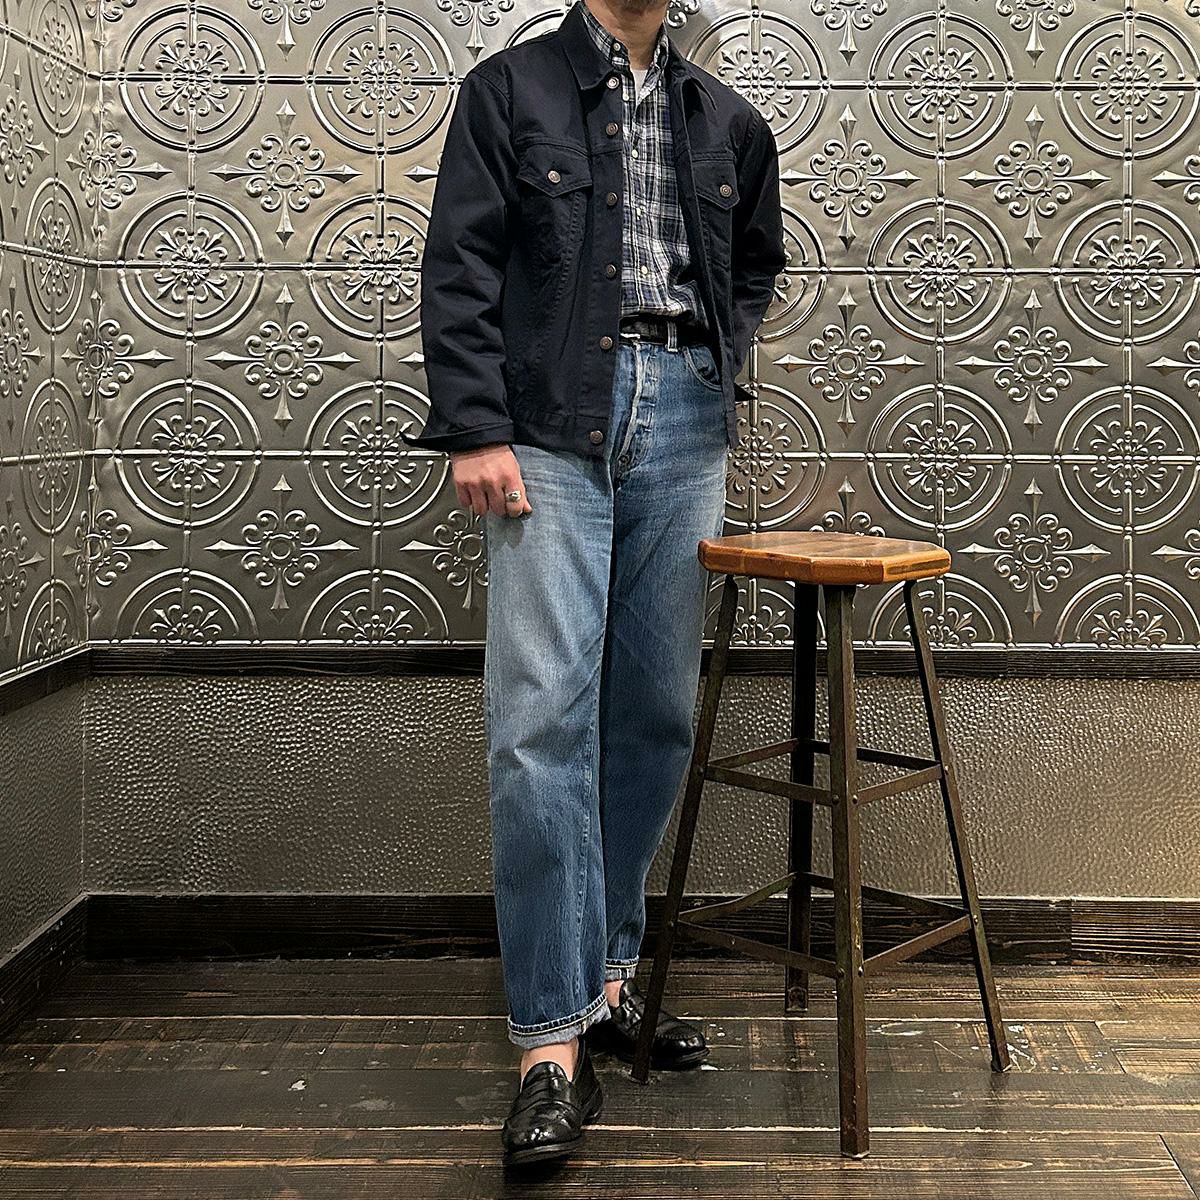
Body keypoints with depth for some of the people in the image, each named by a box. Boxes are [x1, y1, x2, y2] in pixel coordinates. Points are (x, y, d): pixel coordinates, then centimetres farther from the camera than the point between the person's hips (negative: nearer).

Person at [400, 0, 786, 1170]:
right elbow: (458, 268, -1)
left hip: (683, 422, 4)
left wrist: (717, 365, 15)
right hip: (553, 421, -4)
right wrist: (475, 429, -11)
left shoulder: (726, 122, 18)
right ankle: (554, 1039, -10)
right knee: (542, 720, -12)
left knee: (656, 714, 4)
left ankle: (606, 973, 17)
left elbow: (756, 262, 32)